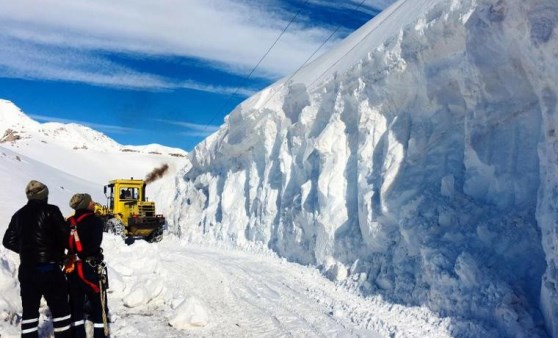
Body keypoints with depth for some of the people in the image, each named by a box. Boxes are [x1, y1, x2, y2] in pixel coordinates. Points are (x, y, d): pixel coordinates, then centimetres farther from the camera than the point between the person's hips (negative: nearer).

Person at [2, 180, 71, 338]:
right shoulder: (50, 211, -10)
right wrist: (59, 253, 6)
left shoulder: (19, 215, 9)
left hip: (26, 269, 6)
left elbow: (8, 241, 14)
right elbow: (64, 235, -13)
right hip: (49, 268, -6)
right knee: (60, 308, 3)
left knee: (29, 310, 14)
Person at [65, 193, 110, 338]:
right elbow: (94, 244, -20)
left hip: (72, 270, 6)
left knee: (76, 306, 15)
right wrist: (81, 256, -7)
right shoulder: (95, 220, -9)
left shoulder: (69, 222, 8)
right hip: (91, 269, -6)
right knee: (99, 307, 3)